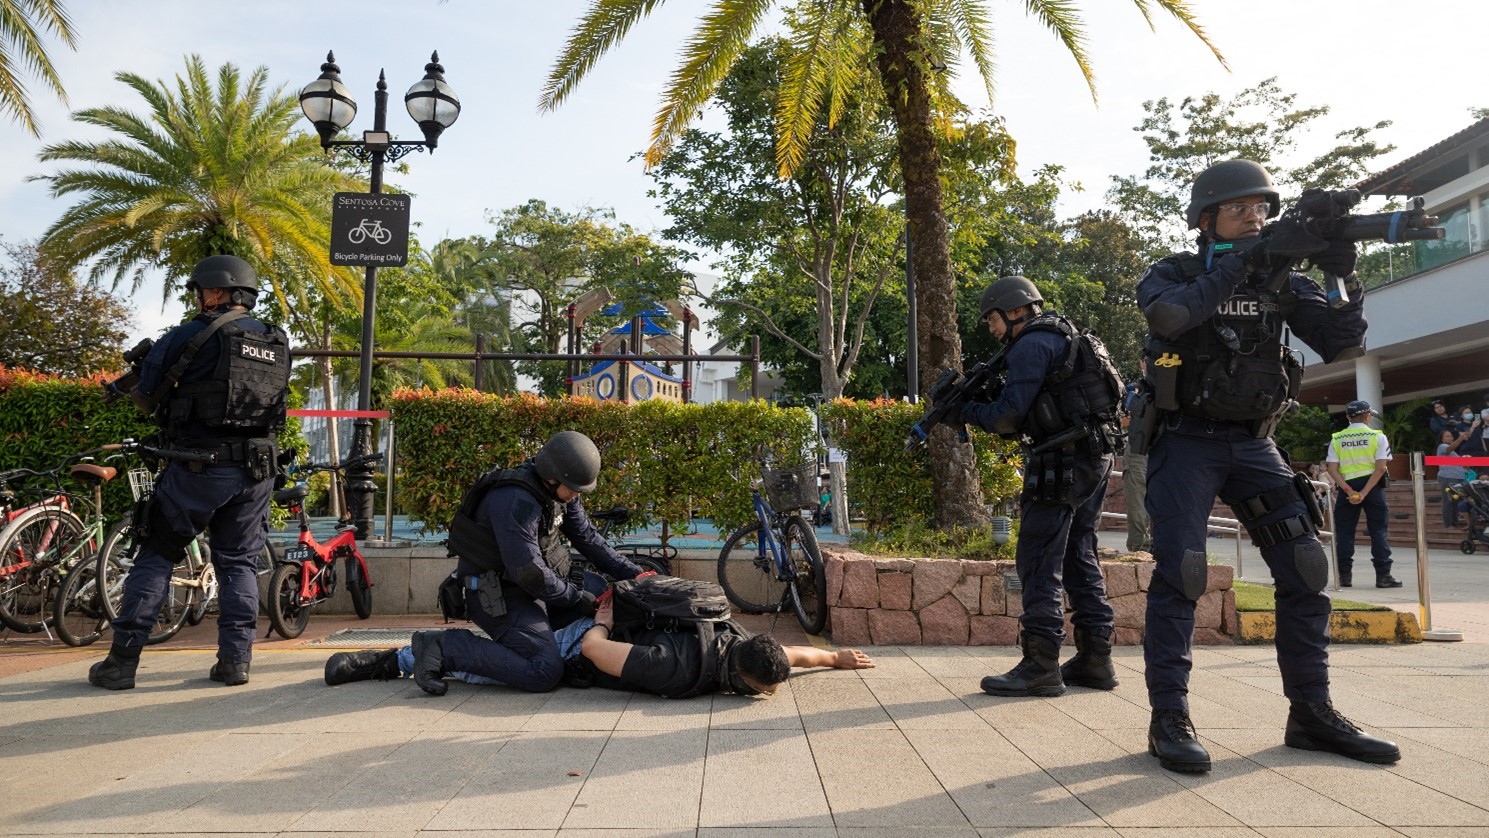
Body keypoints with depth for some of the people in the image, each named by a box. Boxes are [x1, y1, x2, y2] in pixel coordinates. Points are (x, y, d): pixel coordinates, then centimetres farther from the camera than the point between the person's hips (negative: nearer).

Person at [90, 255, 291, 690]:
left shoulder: (188, 336, -7)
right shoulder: (278, 342, 9)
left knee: (155, 556, 8)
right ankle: (235, 660, 10)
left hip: (199, 468, -4)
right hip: (257, 470, 4)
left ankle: (122, 661, 10)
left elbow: (145, 399, -3)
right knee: (239, 563, 12)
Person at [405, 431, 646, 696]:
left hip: (530, 586, 10)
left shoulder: (560, 490, 1)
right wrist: (577, 598, -15)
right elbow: (529, 573, -28)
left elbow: (587, 538, 10)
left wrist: (634, 574, 4)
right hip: (497, 596, -10)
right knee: (545, 673, -21)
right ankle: (445, 647, -12)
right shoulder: (515, 501, -28)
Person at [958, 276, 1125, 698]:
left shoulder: (1032, 346, -10)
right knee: (1079, 556, 14)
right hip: (1095, 460, 10)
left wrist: (965, 411, 1)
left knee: (1039, 562, -7)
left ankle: (1040, 665, -7)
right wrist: (975, 396, 10)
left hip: (1062, 463, -10)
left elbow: (1008, 414, -16)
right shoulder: (1065, 337, 22)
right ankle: (1095, 658, 19)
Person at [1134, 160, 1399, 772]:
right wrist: (1239, 263, -25)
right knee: (1180, 573, -10)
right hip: (1187, 442, -4)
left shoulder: (1280, 280, 7)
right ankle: (1169, 720, -2)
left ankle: (1311, 712, 15)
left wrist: (1342, 280, -16)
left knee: (1305, 570, 1)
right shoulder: (1173, 274, -3)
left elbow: (1343, 347, -1)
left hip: (1254, 445, 5)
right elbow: (1168, 315, -27)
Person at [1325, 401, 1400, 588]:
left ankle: (1345, 575, 5)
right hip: (1372, 486, -1)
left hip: (1347, 487, 1)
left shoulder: (1337, 439, 4)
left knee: (1344, 531, 6)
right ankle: (1383, 575, 2)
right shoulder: (1377, 437, -1)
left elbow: (1332, 469, -6)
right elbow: (1380, 468, -11)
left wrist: (1349, 490, -10)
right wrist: (1364, 493, -14)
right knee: (1378, 531, 4)